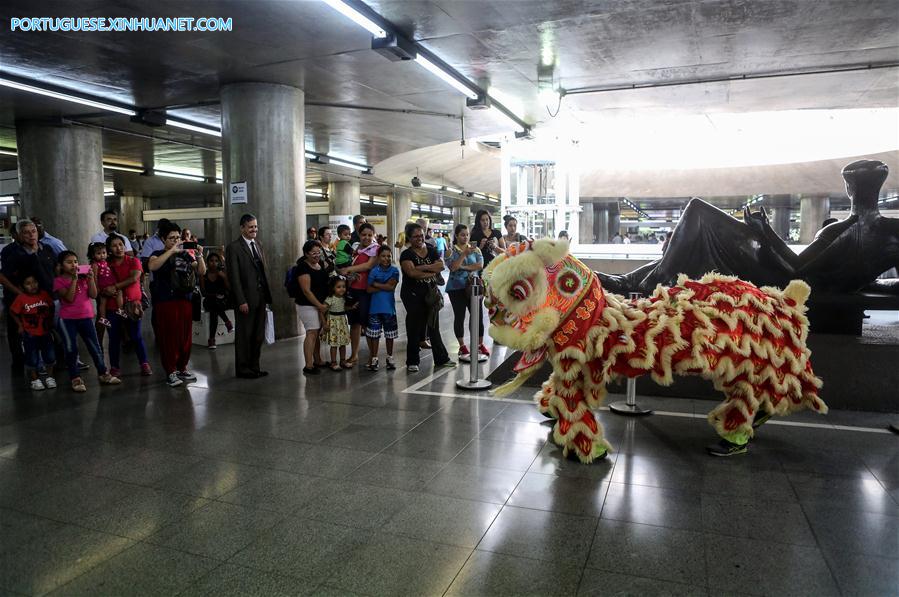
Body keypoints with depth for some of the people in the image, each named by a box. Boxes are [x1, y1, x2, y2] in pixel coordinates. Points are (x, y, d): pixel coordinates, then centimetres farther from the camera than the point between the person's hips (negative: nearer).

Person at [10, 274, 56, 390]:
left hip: (45, 332, 3)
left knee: (50, 356, 8)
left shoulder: (44, 294, -5)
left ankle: (49, 377, 25)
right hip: (30, 334, -3)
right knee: (32, 358, 5)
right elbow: (13, 312, -3)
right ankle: (35, 380, 21)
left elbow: (51, 307, 9)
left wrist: (50, 320, 4)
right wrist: (20, 325, -5)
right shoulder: (21, 298, -13)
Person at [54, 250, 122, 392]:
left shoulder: (83, 276, 6)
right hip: (67, 320, -3)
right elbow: (69, 298, -17)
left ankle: (103, 374, 18)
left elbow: (93, 295, -2)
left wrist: (91, 278, -12)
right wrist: (74, 279, -19)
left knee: (95, 347, 7)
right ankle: (76, 379, 9)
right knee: (71, 349, 0)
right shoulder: (59, 281, -4)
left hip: (86, 317, 3)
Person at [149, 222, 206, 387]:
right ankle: (170, 372, 1)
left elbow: (201, 272, 10)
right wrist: (172, 250, -20)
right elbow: (153, 266, -18)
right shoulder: (158, 254, 5)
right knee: (169, 337, -5)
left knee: (185, 336, 6)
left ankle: (182, 368, 18)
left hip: (186, 300, 4)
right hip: (166, 301, -4)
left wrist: (199, 255, -6)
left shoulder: (185, 255, 17)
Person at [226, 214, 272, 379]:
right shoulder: (234, 248, -7)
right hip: (246, 299, -7)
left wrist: (267, 297, 11)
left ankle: (254, 367, 21)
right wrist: (241, 301, -17)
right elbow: (234, 277, -12)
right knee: (244, 336, 3)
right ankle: (243, 368, 13)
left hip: (260, 298, 7)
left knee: (258, 336, 11)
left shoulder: (258, 246, 16)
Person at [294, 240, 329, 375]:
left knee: (317, 333, 12)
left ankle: (317, 361, 22)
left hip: (321, 304, 8)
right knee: (312, 333, -11)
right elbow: (306, 290, -18)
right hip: (308, 305, -8)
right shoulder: (303, 267, -14)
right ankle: (308, 366, -10)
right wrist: (320, 305, -16)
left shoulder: (320, 264, 10)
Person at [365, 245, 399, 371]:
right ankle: (374, 359, 16)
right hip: (375, 307, 0)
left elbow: (392, 286, -14)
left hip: (389, 307, 0)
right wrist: (384, 287, -14)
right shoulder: (374, 271, -2)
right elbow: (369, 289, -8)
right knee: (374, 334, 5)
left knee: (389, 334, 10)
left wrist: (376, 284, -9)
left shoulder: (394, 271, -2)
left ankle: (390, 358, 25)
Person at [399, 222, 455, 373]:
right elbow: (412, 272, -21)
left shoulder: (431, 251, 9)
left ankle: (441, 358, 21)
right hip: (413, 295, -4)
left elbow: (441, 266, -6)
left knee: (434, 327, 12)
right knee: (415, 328, 2)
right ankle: (412, 362, 13)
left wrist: (422, 267, -18)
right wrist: (432, 272, -13)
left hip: (431, 294, 4)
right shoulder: (406, 255, -6)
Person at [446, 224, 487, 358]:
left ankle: (480, 344, 15)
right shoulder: (452, 251, -1)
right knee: (459, 317, 3)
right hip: (456, 288, -2)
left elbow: (480, 265, -7)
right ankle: (462, 346, 14)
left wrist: (463, 267, -13)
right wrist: (465, 254, -22)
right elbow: (453, 267, -16)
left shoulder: (475, 249, 7)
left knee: (478, 315, 1)